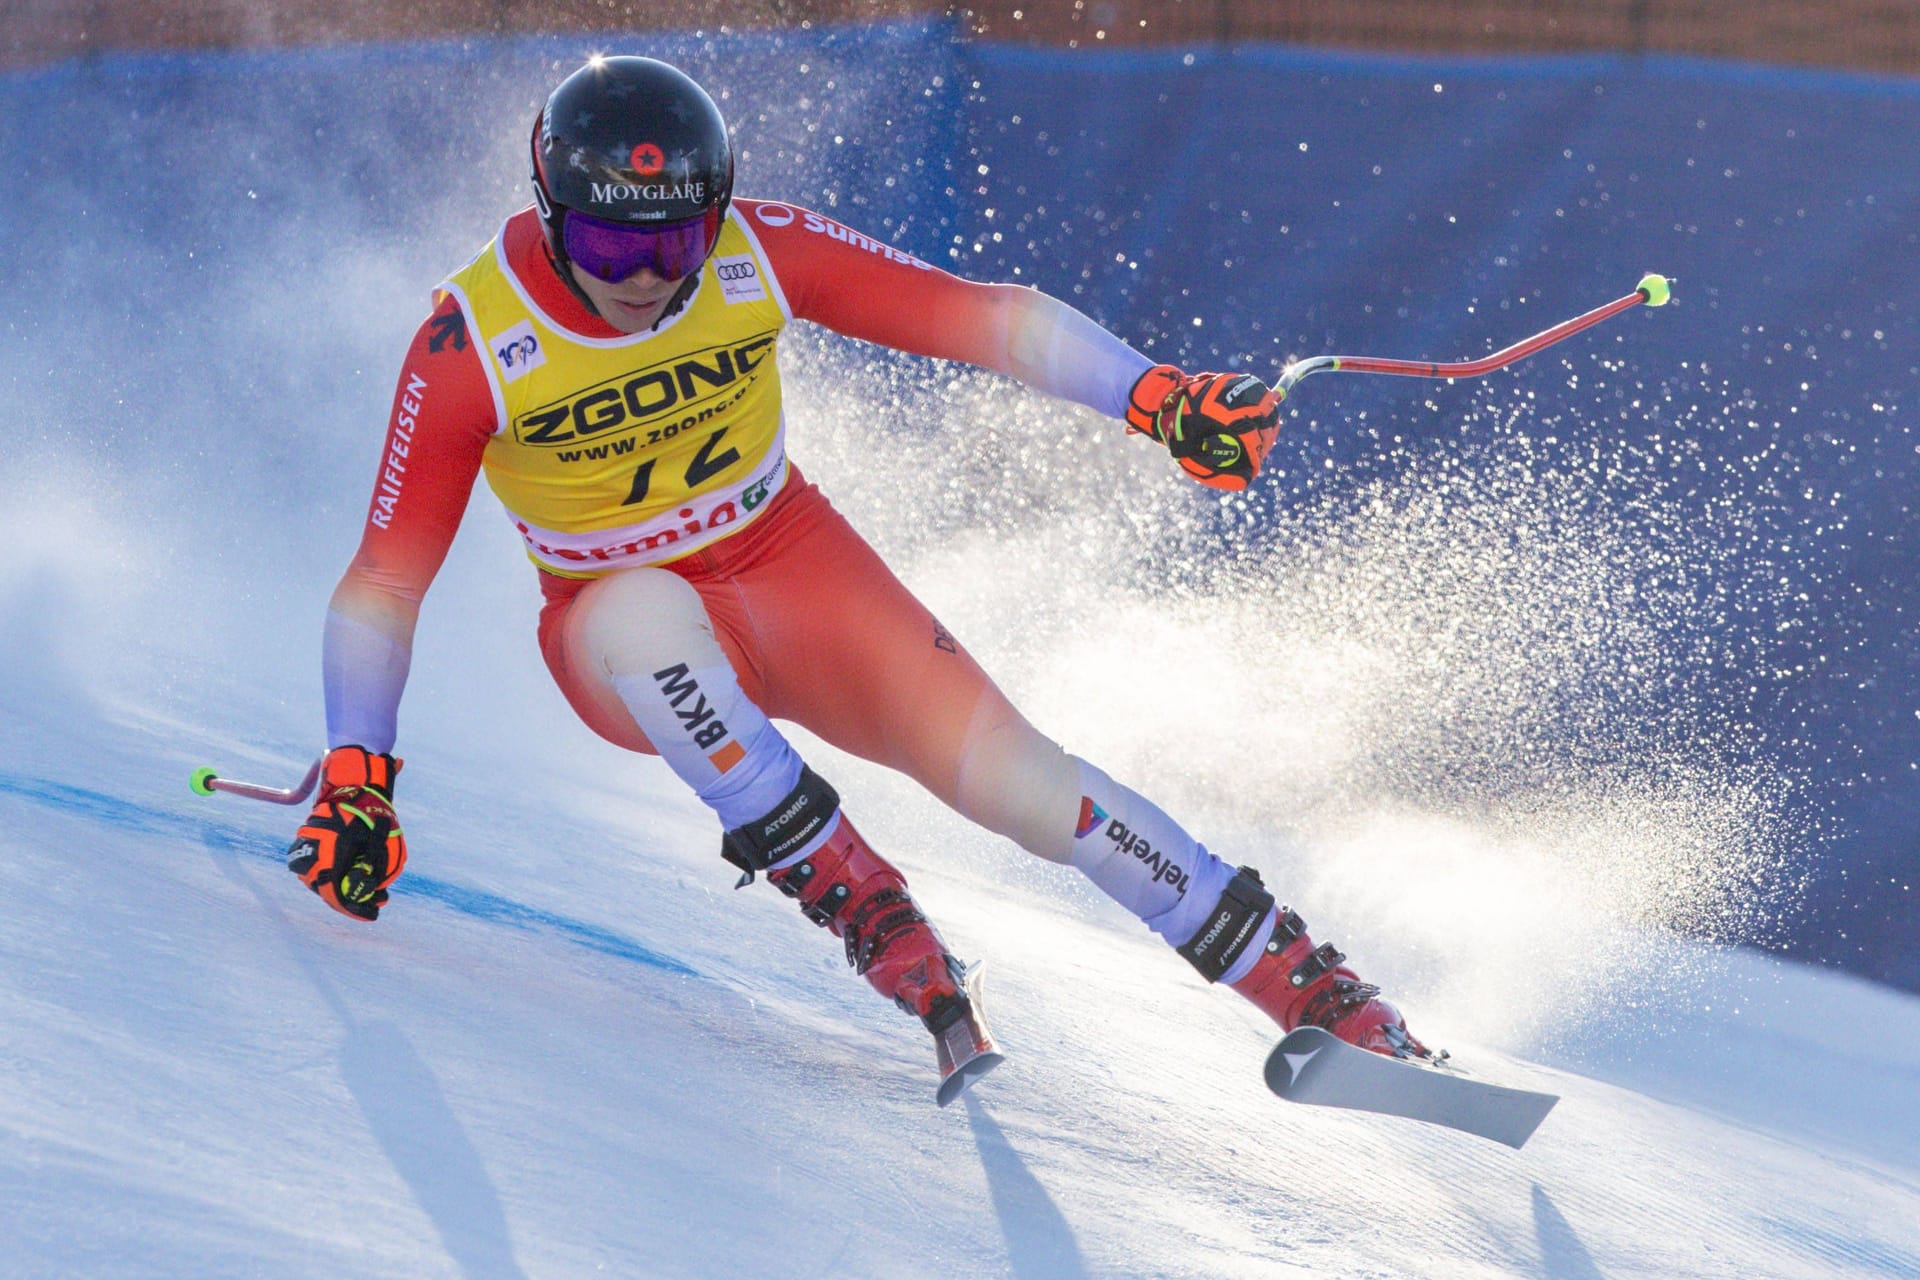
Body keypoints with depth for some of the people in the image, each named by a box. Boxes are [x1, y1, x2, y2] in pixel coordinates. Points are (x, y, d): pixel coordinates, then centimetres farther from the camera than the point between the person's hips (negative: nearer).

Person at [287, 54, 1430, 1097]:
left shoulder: (757, 252, -17)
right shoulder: (473, 347, -21)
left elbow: (971, 314, -13)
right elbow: (384, 581, -17)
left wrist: (1156, 396, -24)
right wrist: (355, 778, -28)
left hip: (793, 565, 1)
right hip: (617, 639, -1)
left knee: (1007, 771, -16)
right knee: (646, 609, -38)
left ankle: (1318, 991, -8)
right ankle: (858, 903, -27)